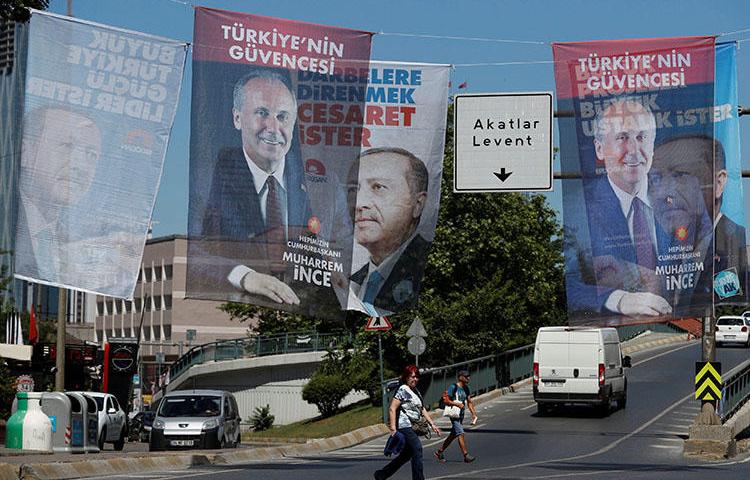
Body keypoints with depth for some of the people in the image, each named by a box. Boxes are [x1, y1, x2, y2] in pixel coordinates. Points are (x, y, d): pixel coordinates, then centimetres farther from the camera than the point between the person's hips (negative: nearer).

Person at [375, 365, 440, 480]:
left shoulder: (416, 391, 18)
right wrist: (393, 428, -21)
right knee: (417, 449, -15)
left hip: (412, 427, 10)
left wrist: (432, 424, 16)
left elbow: (422, 409, 23)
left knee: (406, 454, 12)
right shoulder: (403, 390, -10)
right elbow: (392, 408, -15)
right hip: (404, 425, -10)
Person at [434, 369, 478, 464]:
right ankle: (466, 456, -13)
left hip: (461, 415, 8)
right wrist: (457, 404, -22)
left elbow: (469, 402, 17)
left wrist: (473, 414, 9)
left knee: (453, 435, 13)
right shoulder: (453, 388, -11)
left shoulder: (466, 388, 12)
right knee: (461, 434, -12)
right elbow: (445, 400, -14)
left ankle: (439, 452, 25)